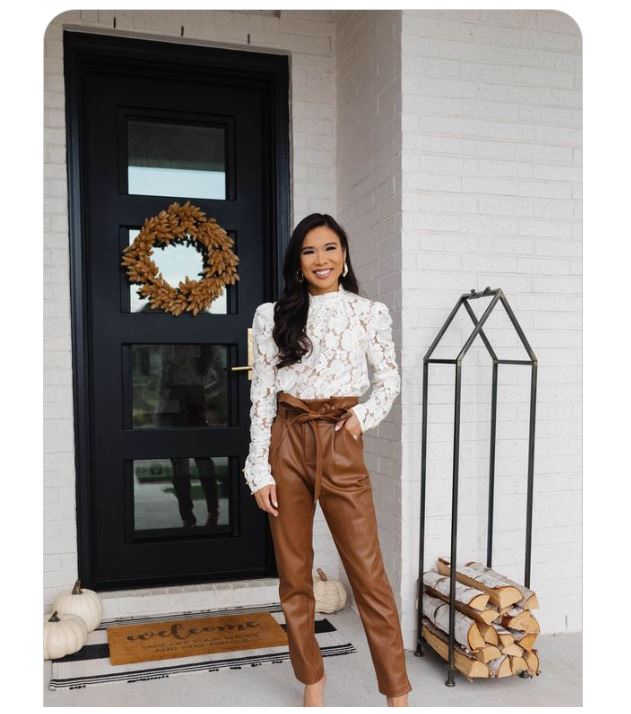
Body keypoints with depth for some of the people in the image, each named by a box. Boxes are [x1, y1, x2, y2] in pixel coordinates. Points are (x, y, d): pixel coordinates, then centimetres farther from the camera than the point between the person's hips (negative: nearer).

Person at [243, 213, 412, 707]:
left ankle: (398, 693, 11)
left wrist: (365, 416, -10)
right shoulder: (272, 316, 5)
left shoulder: (371, 313, 4)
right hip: (287, 445, 2)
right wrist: (259, 470, -2)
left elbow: (390, 380, 11)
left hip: (341, 446, -1)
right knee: (294, 574, 9)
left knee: (369, 574, -3)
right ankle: (313, 684, 27)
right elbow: (261, 395, 3)